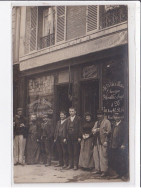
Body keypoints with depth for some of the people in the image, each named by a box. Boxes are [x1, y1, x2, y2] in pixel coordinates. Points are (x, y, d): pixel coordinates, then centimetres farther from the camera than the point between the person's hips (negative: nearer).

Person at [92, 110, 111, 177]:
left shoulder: (107, 122, -1)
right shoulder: (96, 122, 22)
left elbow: (109, 131, -7)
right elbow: (93, 130, 19)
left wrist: (106, 141, -14)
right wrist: (94, 130, -7)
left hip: (103, 142, -7)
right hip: (96, 142, 7)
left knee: (103, 156, -8)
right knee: (96, 156, 7)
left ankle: (104, 171, -3)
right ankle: (98, 169, 16)